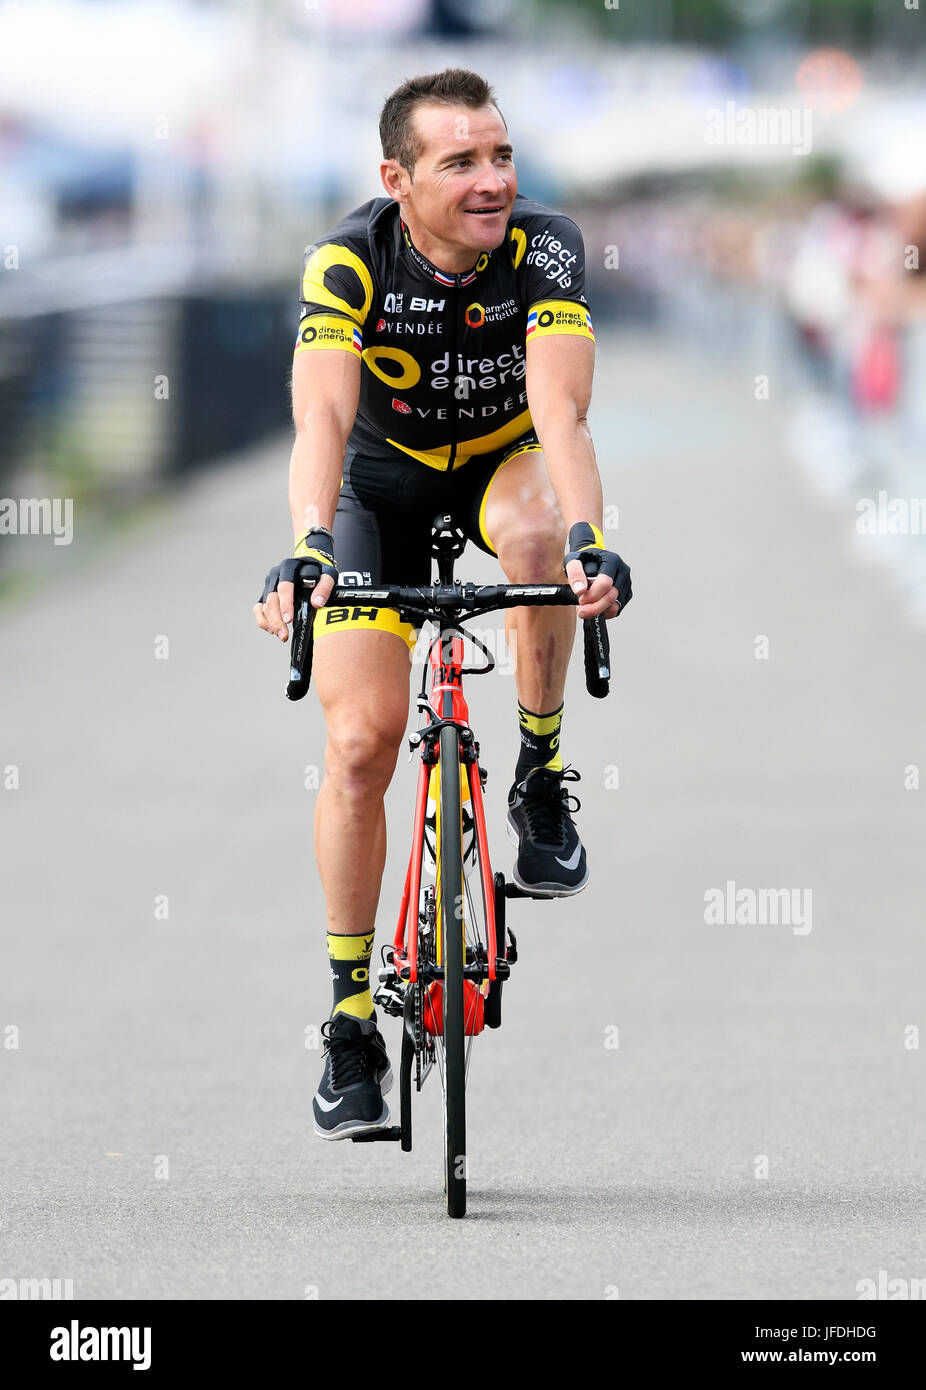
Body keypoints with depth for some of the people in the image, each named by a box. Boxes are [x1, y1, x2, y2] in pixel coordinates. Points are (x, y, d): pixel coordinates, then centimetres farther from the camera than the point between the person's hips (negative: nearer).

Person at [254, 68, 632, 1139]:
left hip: (504, 460, 0)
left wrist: (586, 542, -56)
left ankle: (540, 784, -15)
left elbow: (561, 409, -39)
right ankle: (351, 1026, 2)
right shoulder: (348, 262, -28)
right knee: (361, 740, -9)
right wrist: (308, 550, -59)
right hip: (386, 477, 0)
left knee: (536, 530, -37)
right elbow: (323, 418, -41)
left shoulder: (544, 248, -27)